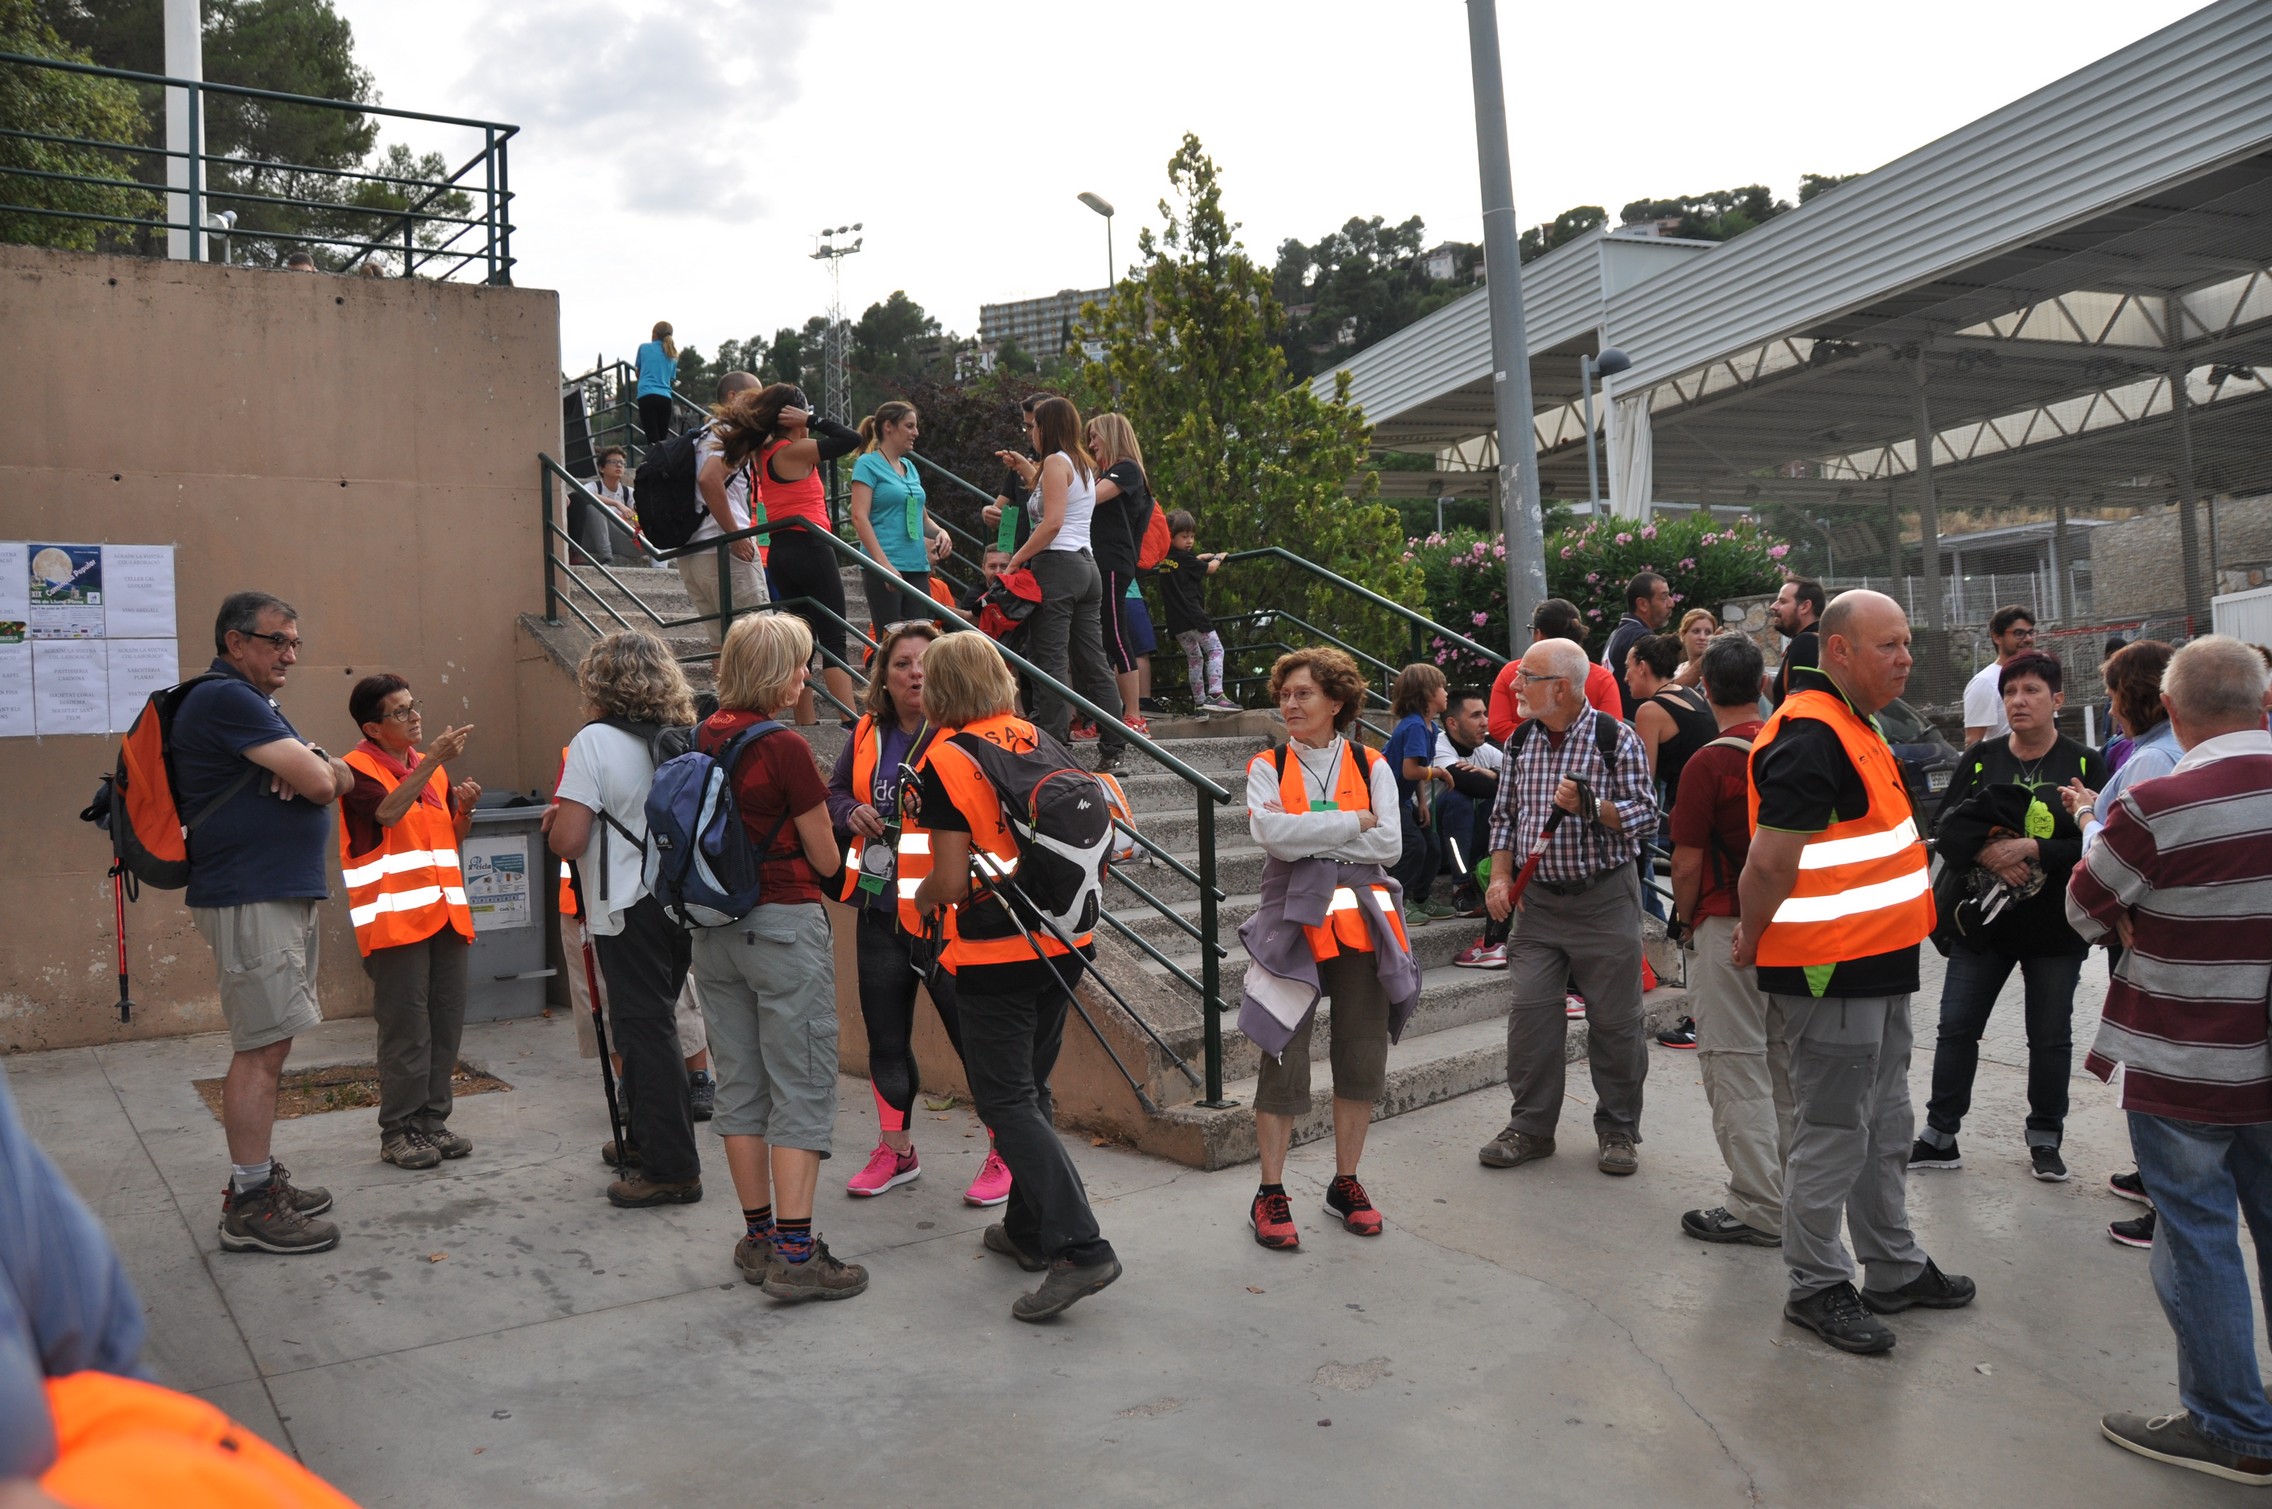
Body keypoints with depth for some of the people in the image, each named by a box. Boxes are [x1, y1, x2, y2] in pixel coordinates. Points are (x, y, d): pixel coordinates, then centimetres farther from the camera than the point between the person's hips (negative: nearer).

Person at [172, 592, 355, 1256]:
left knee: (267, 1046, 13)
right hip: (250, 900, -10)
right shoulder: (225, 698, -12)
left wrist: (310, 765, -8)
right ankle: (249, 1205, -4)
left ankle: (260, 1177, 21)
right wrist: (311, 766, 4)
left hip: (284, 896, 10)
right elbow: (318, 784, -19)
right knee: (261, 1049, -8)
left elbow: (340, 779, 14)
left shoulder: (252, 703, 21)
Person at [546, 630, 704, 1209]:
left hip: (628, 909, -7)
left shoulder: (595, 741, -13)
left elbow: (567, 840, -18)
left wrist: (551, 821, 4)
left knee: (645, 1031, 0)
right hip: (682, 903, 7)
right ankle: (646, 1140, 32)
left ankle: (671, 1168, 4)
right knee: (650, 1024, 19)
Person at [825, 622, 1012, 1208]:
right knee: (886, 1035, 16)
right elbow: (835, 793, 19)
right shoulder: (868, 733, 7)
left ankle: (1005, 1154, 18)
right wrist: (852, 814, -2)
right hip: (879, 909, 6)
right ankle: (896, 1149, 34)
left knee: (972, 1032, 1)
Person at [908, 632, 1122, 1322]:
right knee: (1031, 1090, 19)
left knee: (1008, 1103, -2)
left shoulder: (944, 761, -13)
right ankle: (1029, 1228, 29)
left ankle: (1081, 1246, -11)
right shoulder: (1044, 743, 6)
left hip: (993, 955, -7)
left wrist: (920, 899, 5)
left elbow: (950, 881, -16)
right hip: (1063, 941, 7)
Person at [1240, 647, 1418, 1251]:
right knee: (1283, 1061, -1)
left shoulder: (1372, 766, 5)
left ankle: (1345, 1183, 26)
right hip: (1293, 925, -2)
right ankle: (1270, 1195, 13)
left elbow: (1389, 843, -8)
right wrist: (1352, 822, -11)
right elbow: (1272, 833, -17)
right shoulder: (1267, 767, 2)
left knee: (1363, 1059, 8)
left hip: (1363, 926, 2)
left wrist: (1306, 832, -12)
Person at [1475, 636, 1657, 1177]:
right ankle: (1531, 1126, 12)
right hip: (1538, 897, 4)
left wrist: (1589, 806, -22)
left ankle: (1618, 1131, 19)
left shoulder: (1617, 738, -7)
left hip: (1605, 897, -4)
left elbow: (1645, 815, -7)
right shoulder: (1520, 743, 8)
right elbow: (1503, 817, 15)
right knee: (1530, 1010, 0)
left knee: (1614, 1020, 3)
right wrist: (1500, 876, 2)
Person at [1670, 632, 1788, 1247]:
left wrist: (1686, 921, 2)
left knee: (1735, 1065, 1)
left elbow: (1688, 863, -14)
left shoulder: (1709, 763, -16)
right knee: (1784, 1059, 17)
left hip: (1728, 927, -7)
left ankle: (1758, 1208, 5)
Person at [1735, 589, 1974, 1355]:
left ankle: (1896, 1268, 34)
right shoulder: (1808, 736, -21)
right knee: (1833, 1137, 2)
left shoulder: (1852, 725, 14)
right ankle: (1817, 1286, 16)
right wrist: (1753, 941, -10)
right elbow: (1770, 863, -24)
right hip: (1830, 972, -10)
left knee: (1886, 1129, 20)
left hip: (1878, 966, 10)